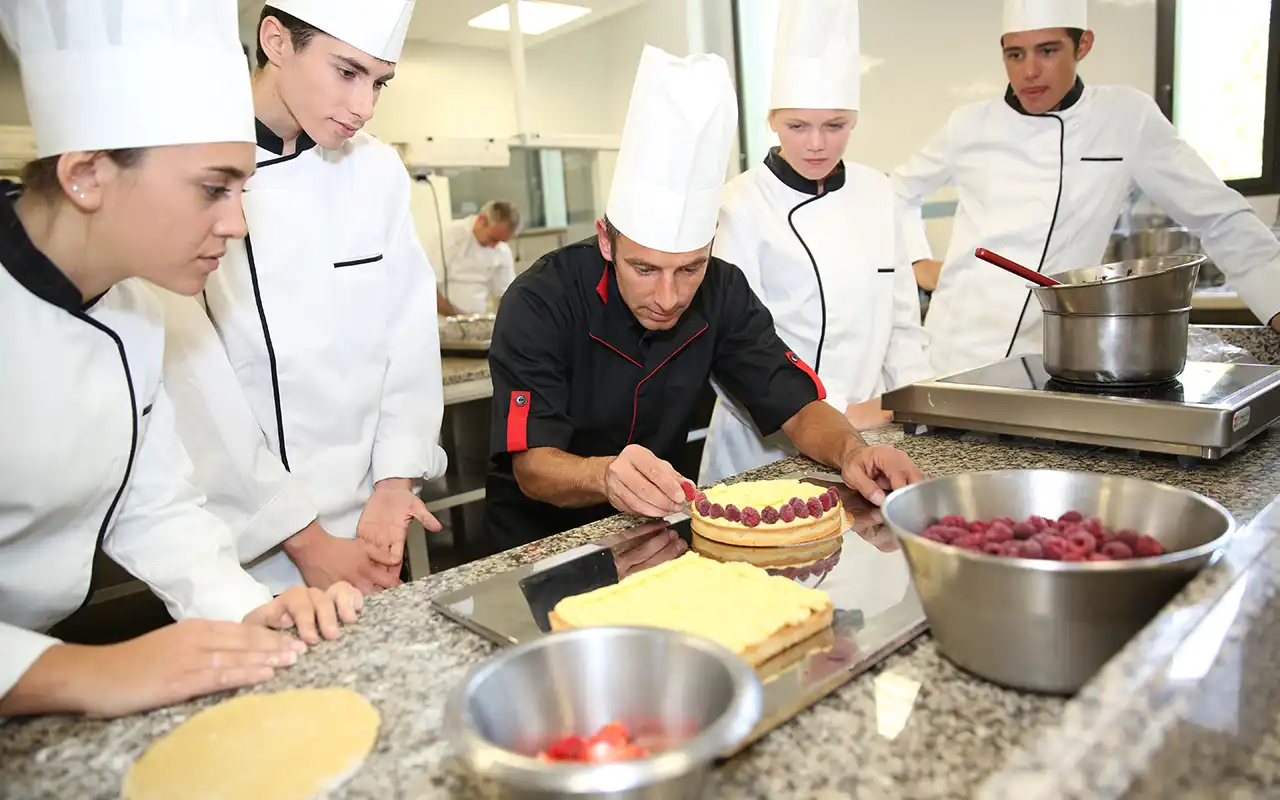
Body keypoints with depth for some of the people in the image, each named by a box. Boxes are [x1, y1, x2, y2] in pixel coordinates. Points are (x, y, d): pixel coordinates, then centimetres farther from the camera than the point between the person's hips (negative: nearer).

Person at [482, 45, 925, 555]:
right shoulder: (539, 303, -21)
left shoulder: (721, 292, -9)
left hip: (655, 529, 3)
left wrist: (851, 451, -29)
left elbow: (798, 407, -8)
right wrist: (606, 475, -46)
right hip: (539, 536, -2)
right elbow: (532, 466, -25)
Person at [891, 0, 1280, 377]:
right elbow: (899, 192, 20)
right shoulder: (969, 125, 5)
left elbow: (1221, 218, 3)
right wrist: (919, 261, 9)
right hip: (954, 351, 2)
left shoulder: (1129, 118, 0)